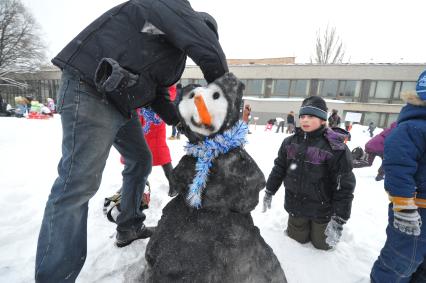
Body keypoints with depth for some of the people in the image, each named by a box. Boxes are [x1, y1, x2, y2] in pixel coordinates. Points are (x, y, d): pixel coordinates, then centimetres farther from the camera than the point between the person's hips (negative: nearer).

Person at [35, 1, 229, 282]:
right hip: (90, 90, -10)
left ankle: (129, 228, 33)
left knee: (141, 161, 15)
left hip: (121, 102, 10)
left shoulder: (175, 52, 20)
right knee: (79, 182, -12)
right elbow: (209, 49, -20)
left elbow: (159, 93, 16)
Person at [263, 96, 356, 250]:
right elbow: (279, 169, 5)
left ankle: (319, 226, 46)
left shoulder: (335, 147, -19)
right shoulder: (290, 142, -5)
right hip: (295, 205, 4)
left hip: (322, 209, -3)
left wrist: (339, 219, -18)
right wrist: (269, 192, 10)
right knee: (297, 238, 20)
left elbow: (344, 186, -17)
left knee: (322, 244, 18)